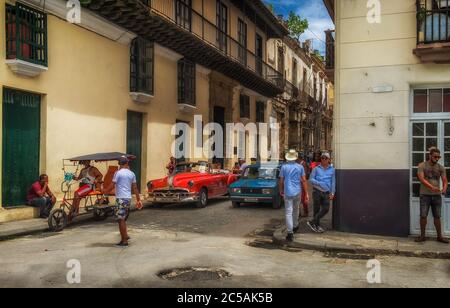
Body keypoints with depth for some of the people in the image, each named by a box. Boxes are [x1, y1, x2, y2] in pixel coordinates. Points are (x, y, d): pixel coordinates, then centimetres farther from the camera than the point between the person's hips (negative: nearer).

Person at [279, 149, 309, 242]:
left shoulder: (284, 167, -3)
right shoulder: (300, 167, 0)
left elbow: (281, 181, 0)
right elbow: (304, 180, -1)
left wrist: (281, 190, 16)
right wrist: (306, 193, 3)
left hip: (288, 192, -2)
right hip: (297, 192, 2)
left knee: (288, 212, -4)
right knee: (296, 210, 23)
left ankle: (290, 232, -13)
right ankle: (295, 226, 38)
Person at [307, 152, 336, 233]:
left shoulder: (332, 170, 10)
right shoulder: (316, 169, 4)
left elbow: (333, 182, 10)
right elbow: (311, 179, 0)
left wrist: (332, 193, 4)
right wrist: (319, 183, -16)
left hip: (326, 192, 2)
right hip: (317, 191, -2)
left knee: (326, 209, -7)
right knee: (317, 209, 2)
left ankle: (312, 222, 4)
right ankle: (317, 225, 14)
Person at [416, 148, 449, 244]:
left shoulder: (441, 167, 7)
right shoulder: (422, 166, -3)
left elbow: (445, 180, 1)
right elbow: (421, 179, -15)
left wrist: (444, 188, -22)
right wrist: (432, 187, -30)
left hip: (437, 195, 3)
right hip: (425, 195, -3)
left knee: (437, 216, 8)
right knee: (423, 216, -1)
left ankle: (440, 236, 18)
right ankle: (423, 236, 11)